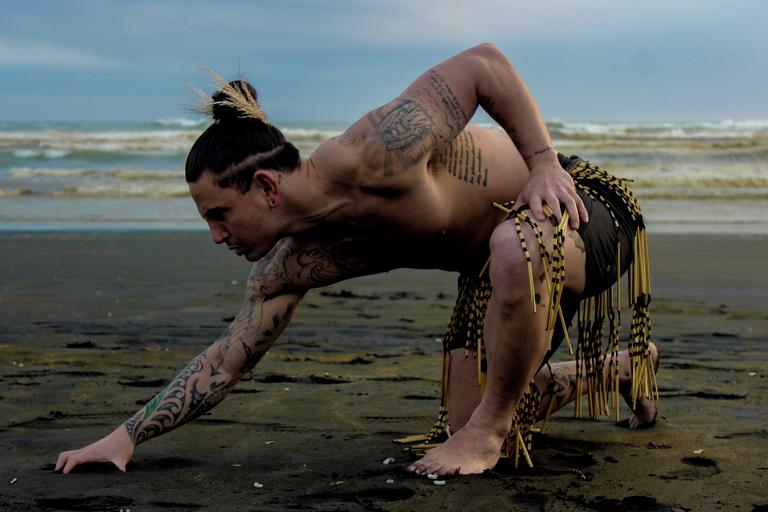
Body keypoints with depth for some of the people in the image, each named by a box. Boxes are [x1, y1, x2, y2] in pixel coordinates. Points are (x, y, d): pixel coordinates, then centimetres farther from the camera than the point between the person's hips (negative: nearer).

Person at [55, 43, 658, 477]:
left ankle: (490, 430, -19)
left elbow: (485, 63, -25)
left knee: (517, 247, -44)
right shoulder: (293, 265, -9)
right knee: (467, 418, 7)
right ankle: (618, 368, 32)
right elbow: (226, 361, 0)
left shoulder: (376, 156, -34)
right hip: (499, 267, 8)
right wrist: (128, 435, -2)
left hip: (577, 204, -8)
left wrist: (544, 163, -28)